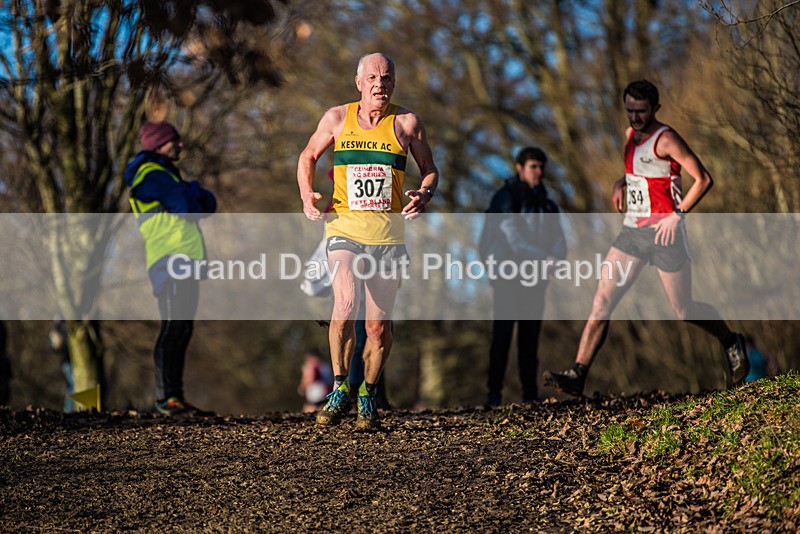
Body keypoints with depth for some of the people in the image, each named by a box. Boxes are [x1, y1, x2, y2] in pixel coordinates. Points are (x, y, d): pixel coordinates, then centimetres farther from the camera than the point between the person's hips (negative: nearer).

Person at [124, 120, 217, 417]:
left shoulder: (166, 176, 26)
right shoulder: (151, 175, -6)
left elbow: (208, 204, 18)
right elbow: (190, 208, -16)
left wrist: (194, 194, -3)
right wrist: (194, 191, 5)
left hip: (185, 262, 10)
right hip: (171, 261, -10)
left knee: (181, 331, 8)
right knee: (174, 328, -16)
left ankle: (175, 398, 9)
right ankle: (166, 397, -20)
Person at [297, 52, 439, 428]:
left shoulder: (407, 122, 3)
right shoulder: (337, 118, 4)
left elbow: (430, 169, 12)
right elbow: (308, 157, 19)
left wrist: (425, 194, -9)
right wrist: (306, 194, 2)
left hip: (388, 234, 1)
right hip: (344, 228, -1)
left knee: (378, 325, 2)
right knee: (346, 303, -23)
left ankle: (367, 396, 24)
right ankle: (339, 388, -7)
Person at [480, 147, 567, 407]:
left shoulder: (543, 201, 13)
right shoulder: (505, 198, -7)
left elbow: (557, 235, 5)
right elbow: (514, 238, -18)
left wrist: (557, 255, -18)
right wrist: (544, 257, -24)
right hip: (507, 273, -5)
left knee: (531, 333, 3)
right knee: (502, 332, -9)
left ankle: (530, 393, 7)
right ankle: (494, 393, -6)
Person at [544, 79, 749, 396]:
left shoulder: (665, 139, -12)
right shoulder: (632, 136, 11)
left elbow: (703, 179, -14)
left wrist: (678, 215, -19)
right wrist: (622, 183, 12)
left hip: (664, 234, -7)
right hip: (633, 231, 7)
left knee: (684, 312, 3)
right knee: (602, 301, -6)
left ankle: (731, 343, 31)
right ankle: (577, 375, -11)